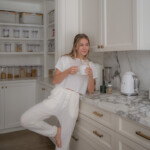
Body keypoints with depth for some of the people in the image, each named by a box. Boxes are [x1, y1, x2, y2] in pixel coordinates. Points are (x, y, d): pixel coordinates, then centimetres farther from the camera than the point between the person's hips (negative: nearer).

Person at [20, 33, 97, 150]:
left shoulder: (91, 65, 14)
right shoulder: (65, 59, 9)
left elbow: (90, 91, 9)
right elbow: (55, 81, 2)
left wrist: (90, 75, -8)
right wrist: (68, 71, -14)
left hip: (73, 102, 1)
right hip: (57, 97, 0)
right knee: (26, 120, -15)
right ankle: (55, 131, 4)